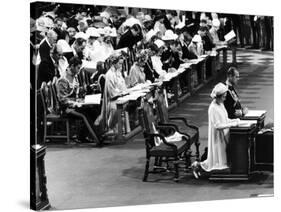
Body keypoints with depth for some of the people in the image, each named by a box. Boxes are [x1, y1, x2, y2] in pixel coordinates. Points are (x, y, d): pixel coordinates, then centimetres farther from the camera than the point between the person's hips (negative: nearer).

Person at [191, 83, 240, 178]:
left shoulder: (220, 104, 7)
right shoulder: (213, 108, -22)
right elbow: (217, 126, -24)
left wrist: (233, 120, 3)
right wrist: (232, 124, -22)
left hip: (223, 135, 9)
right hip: (217, 137, -9)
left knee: (224, 159, 11)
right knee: (218, 161, -1)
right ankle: (198, 166, 15)